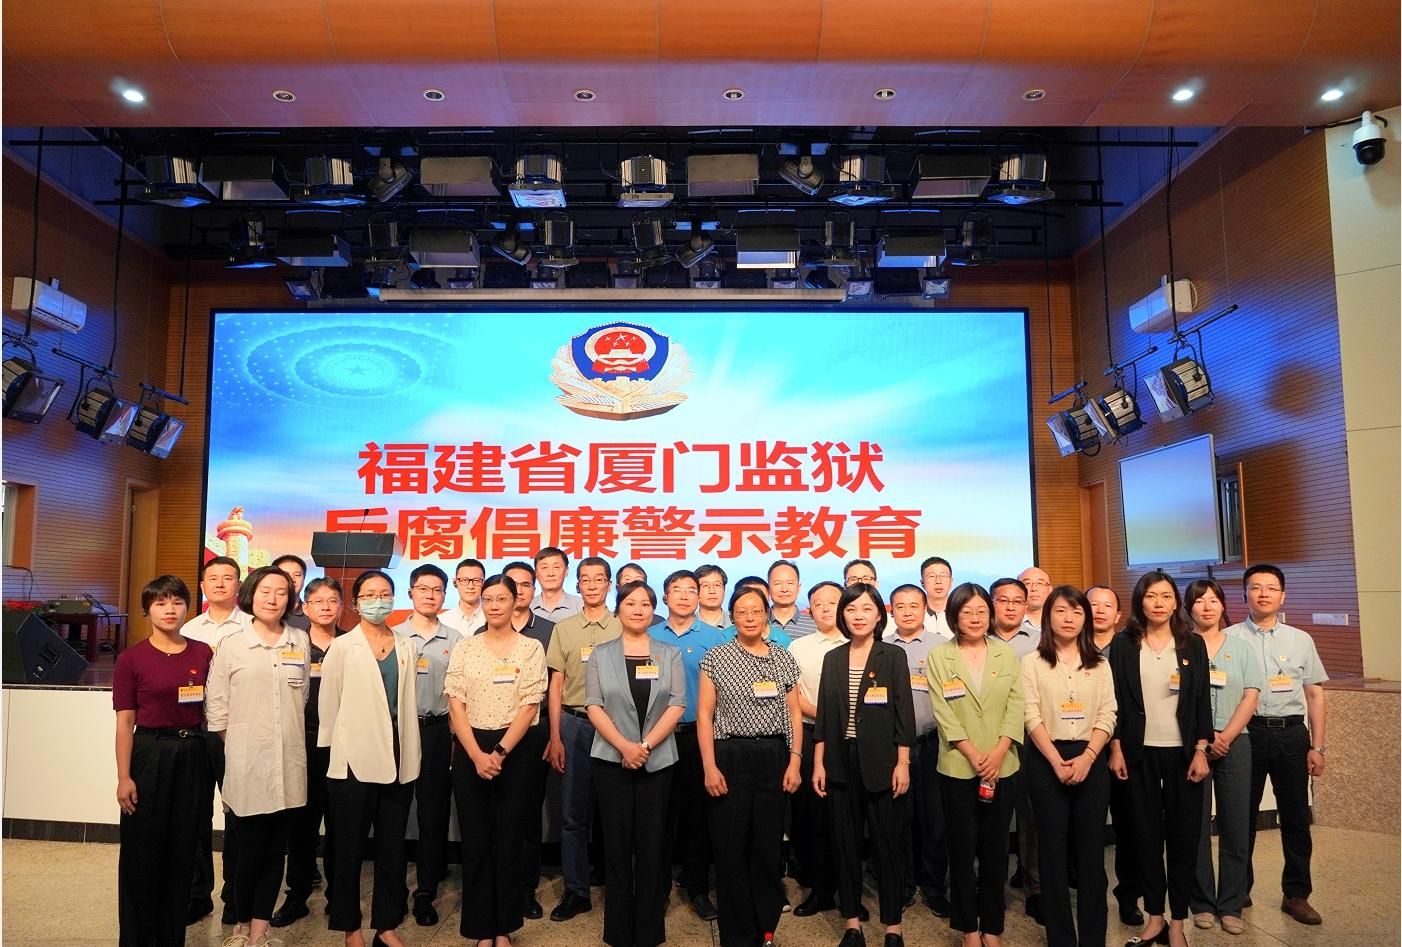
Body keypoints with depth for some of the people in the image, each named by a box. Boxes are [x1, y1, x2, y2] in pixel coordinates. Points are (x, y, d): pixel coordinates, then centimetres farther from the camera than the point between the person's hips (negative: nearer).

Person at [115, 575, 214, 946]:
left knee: (181, 852, 12)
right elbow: (125, 722, -5)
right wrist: (124, 777, -9)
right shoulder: (132, 658, -5)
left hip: (192, 756, 3)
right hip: (149, 755, -2)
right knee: (142, 853, 7)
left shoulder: (203, 653, 2)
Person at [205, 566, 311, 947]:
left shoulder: (300, 642, 6)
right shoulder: (231, 646, -1)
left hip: (288, 762, 2)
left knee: (276, 848, 9)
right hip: (247, 762, -2)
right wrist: (234, 747, 0)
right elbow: (216, 706, 1)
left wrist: (294, 738, 10)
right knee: (251, 849, 3)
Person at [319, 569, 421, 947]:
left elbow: (409, 703, 10)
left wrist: (411, 755, 8)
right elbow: (328, 706, 0)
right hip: (354, 760, -3)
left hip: (398, 760, 3)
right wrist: (332, 752, 1)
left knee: (393, 845, 10)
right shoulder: (342, 647, -2)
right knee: (350, 847, 9)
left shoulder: (405, 647, 9)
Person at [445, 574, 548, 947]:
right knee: (475, 838, 7)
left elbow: (530, 706, -6)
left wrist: (499, 752, -14)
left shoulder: (531, 648, 0)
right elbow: (456, 705, -2)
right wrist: (477, 755, -13)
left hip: (514, 750, -1)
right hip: (470, 751, 1)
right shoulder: (464, 648, 4)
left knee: (508, 838, 6)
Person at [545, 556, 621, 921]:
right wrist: (555, 738, 2)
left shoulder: (622, 628, 2)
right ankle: (576, 891, 18)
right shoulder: (564, 629, 6)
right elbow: (556, 686, 7)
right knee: (572, 812, 6)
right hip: (574, 724, 1)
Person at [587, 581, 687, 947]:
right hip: (611, 759, 0)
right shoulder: (601, 654, 4)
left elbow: (677, 705, -2)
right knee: (617, 843, 5)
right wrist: (624, 746, -14)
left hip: (658, 761, 0)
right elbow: (594, 705, -3)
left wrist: (645, 745, -12)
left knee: (652, 843, 4)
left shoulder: (670, 654, 5)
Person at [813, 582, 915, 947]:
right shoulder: (833, 658, 7)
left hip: (881, 762, -3)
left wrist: (902, 763, -9)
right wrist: (818, 763, 3)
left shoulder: (893, 656, -1)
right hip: (841, 761, 3)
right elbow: (823, 714, 7)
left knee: (888, 842, 4)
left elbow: (904, 712, -4)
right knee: (846, 842, 9)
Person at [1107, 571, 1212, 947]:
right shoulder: (1124, 644, 0)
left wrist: (1201, 750, -3)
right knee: (1147, 834, 6)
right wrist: (1116, 749, -3)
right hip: (1140, 752, 0)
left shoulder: (1192, 643, 3)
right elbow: (1116, 700, 0)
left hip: (1182, 751, 1)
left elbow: (1202, 700, 3)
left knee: (1184, 835, 5)